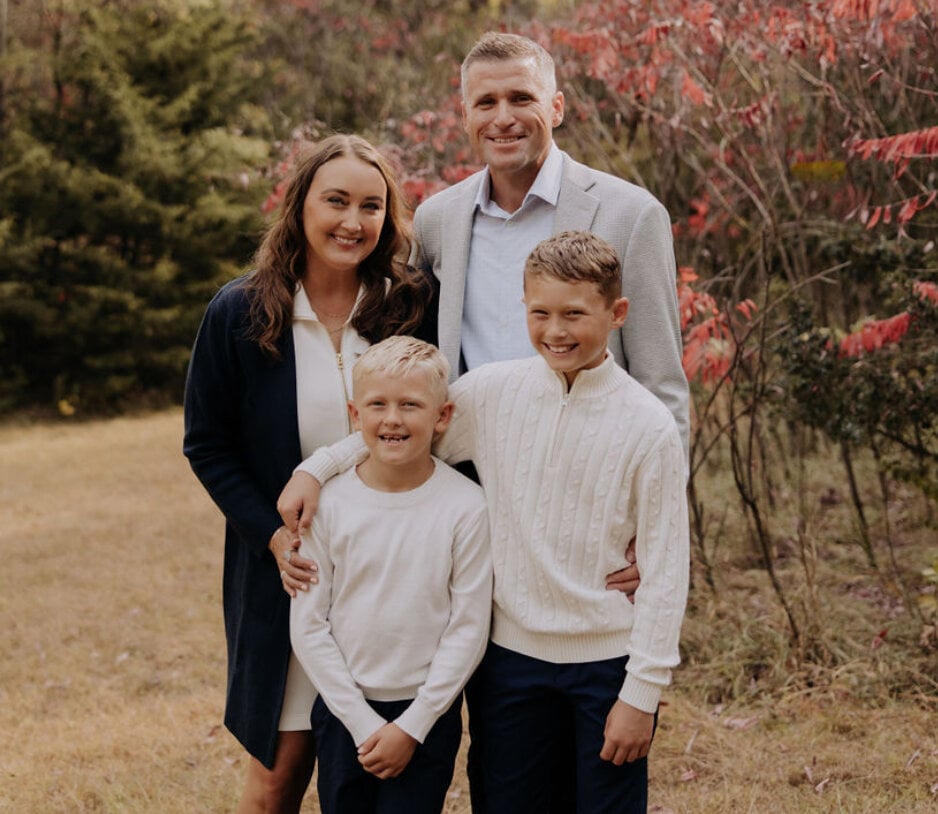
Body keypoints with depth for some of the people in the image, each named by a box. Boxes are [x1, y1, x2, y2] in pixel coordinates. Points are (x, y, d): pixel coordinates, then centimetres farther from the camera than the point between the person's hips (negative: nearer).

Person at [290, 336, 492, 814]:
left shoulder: (464, 506, -10)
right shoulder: (329, 503, -7)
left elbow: (469, 628, -8)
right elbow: (308, 625, -4)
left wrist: (411, 726, -10)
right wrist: (363, 723, -9)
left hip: (426, 713, -1)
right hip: (343, 712, 2)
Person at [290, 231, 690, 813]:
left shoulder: (649, 426, -9)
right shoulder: (490, 392, -2)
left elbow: (665, 568, -7)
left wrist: (642, 691, -8)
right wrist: (315, 467, 2)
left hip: (607, 662, -2)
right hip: (512, 654, 2)